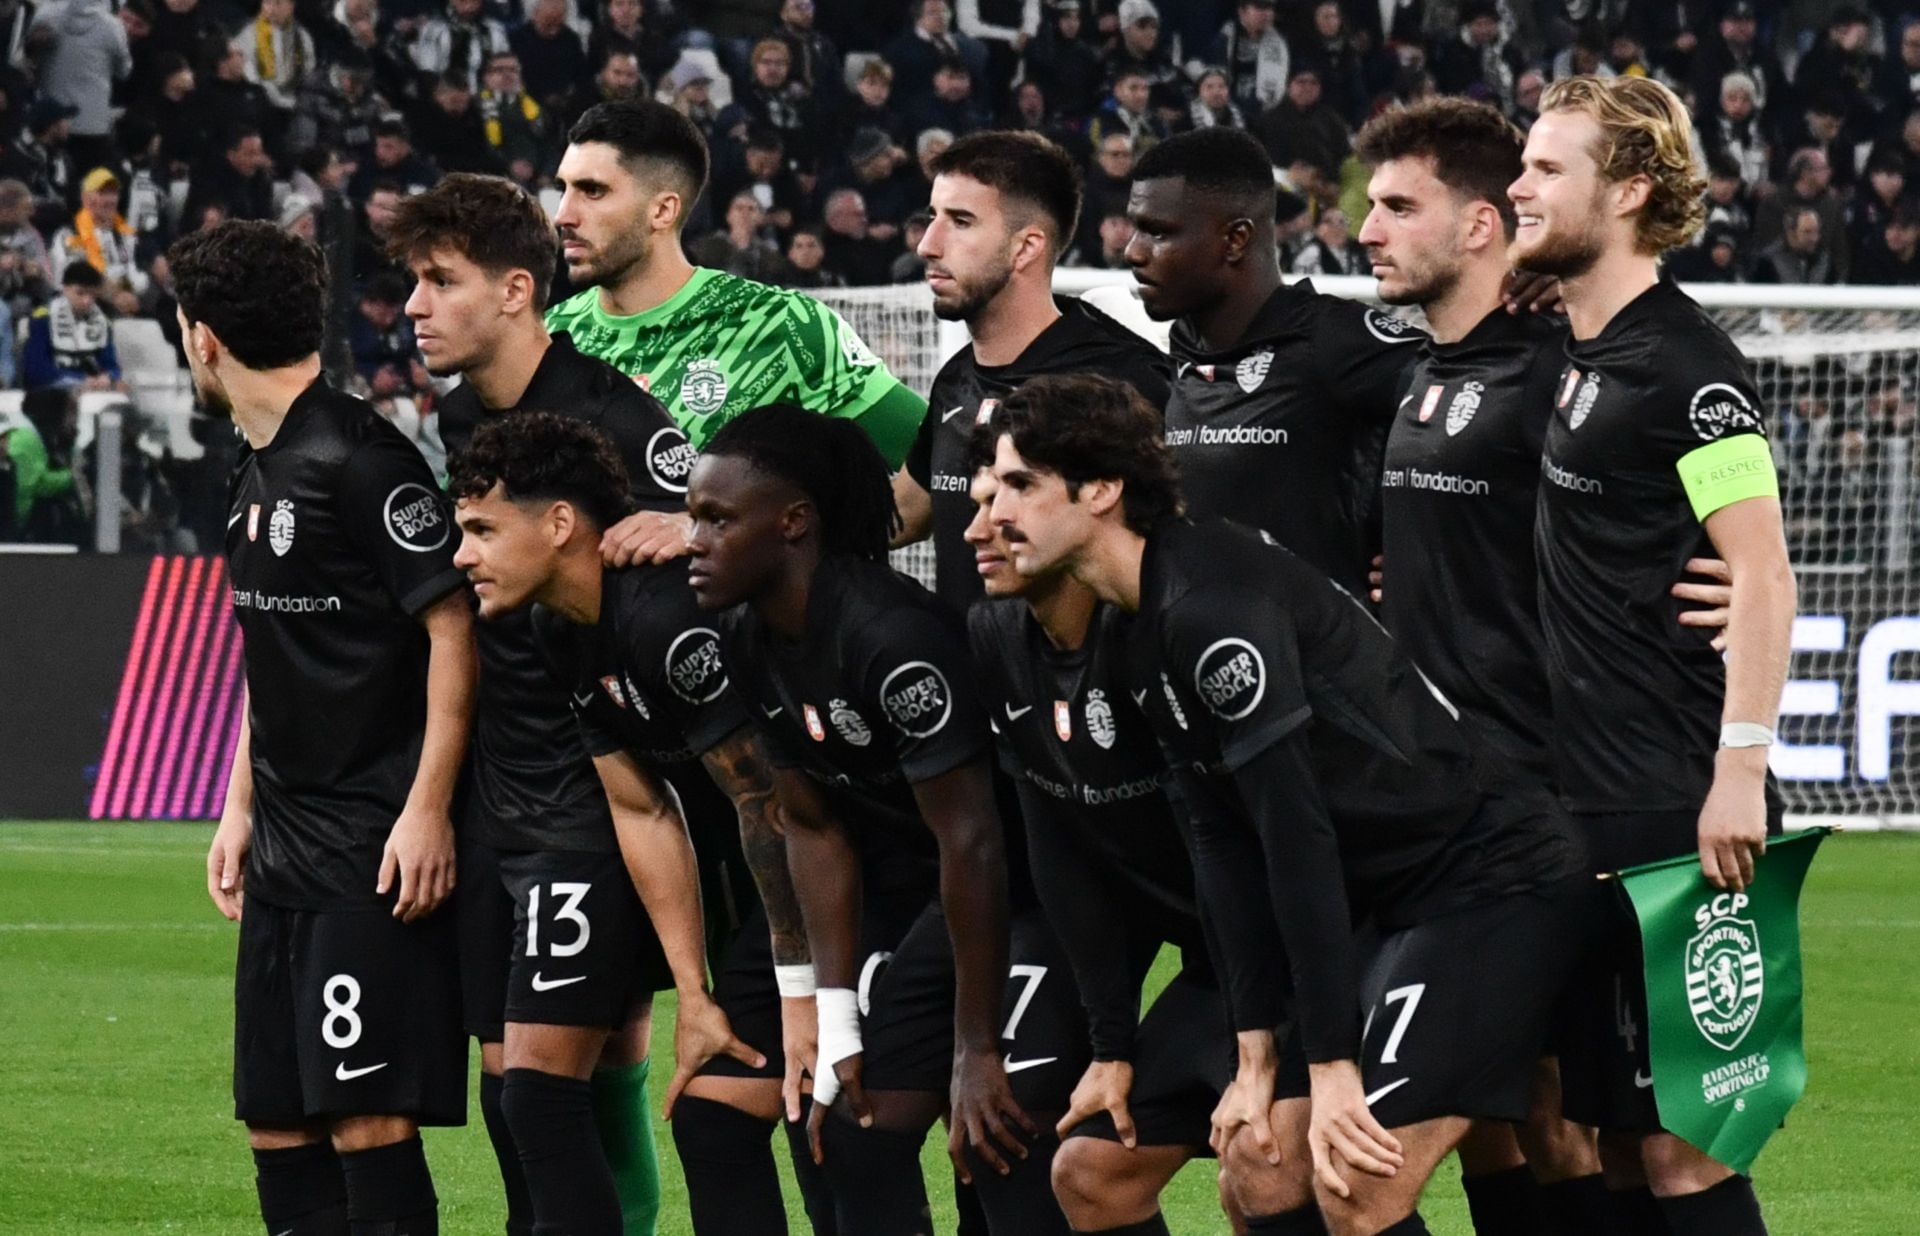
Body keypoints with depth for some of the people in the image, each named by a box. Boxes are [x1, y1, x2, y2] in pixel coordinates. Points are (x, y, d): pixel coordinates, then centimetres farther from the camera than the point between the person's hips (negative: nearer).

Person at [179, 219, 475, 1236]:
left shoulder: (358, 459, -13)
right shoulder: (257, 477, 15)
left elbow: (453, 627, -16)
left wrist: (428, 808, -20)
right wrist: (239, 809, 21)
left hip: (376, 846, -9)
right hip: (285, 846, 9)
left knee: (366, 1114, -12)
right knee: (274, 1115, 8)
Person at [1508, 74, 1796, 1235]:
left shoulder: (1684, 362, -11)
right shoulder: (1571, 355, 14)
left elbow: (1763, 574, -16)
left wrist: (1740, 770, -21)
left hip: (1678, 814, -9)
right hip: (1587, 810, 9)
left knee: (1679, 1140, -9)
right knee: (1602, 1132, 9)